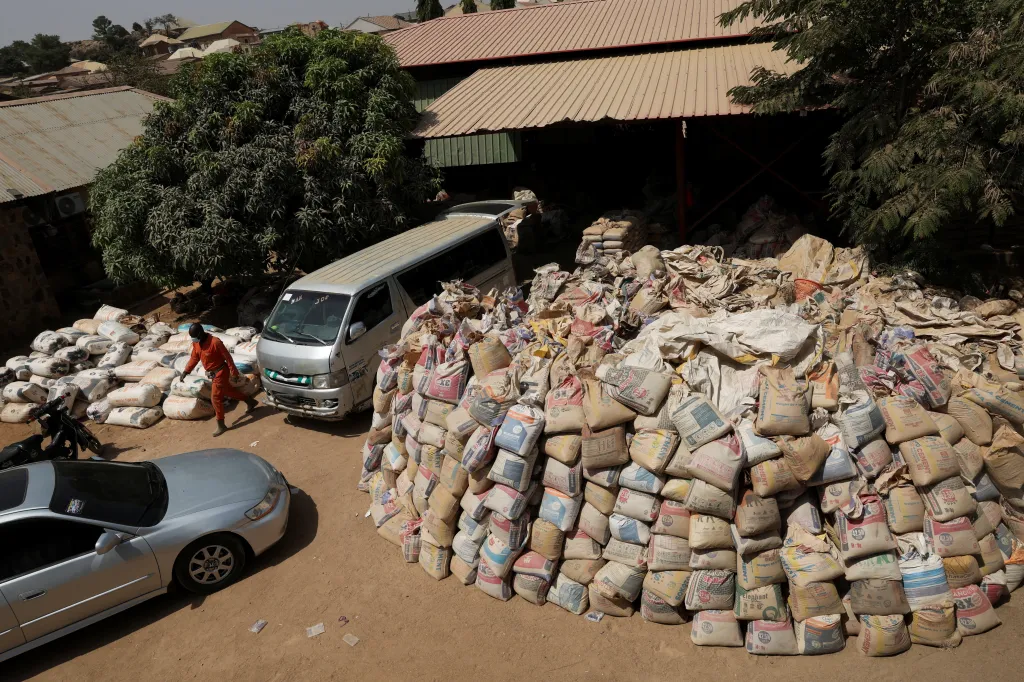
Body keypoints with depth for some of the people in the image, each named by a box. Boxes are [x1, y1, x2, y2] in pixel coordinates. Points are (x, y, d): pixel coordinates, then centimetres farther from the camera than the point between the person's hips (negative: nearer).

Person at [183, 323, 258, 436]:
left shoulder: (215, 342, -27)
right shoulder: (196, 343, -4)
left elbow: (227, 357, -21)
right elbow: (194, 358, 8)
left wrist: (234, 372, -18)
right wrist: (186, 371, 0)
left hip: (220, 372, -9)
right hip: (212, 373, 9)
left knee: (215, 397, -8)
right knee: (227, 391, 23)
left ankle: (221, 425, 2)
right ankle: (250, 401, 43)